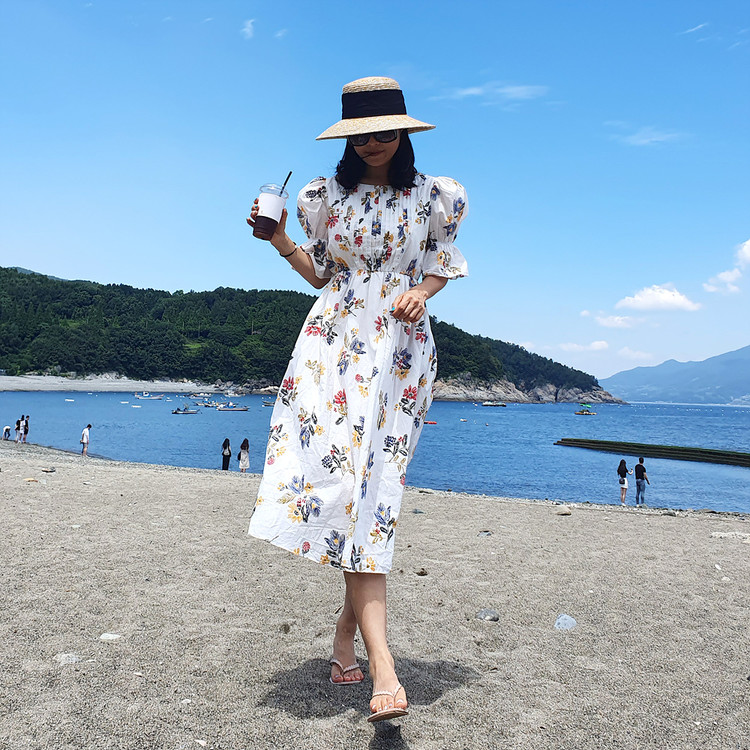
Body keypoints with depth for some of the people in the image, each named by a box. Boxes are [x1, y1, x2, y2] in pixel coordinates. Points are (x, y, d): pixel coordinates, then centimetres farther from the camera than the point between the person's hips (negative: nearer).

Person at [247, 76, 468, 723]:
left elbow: (444, 263, 15)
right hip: (334, 341, 1)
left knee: (371, 483, -10)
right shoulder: (327, 196, 13)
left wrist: (421, 290, -5)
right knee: (346, 479, -13)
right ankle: (383, 668, -13)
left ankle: (347, 632, 7)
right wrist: (280, 240, 2)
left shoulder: (430, 196, 9)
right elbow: (320, 273, 17)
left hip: (400, 347, 0)